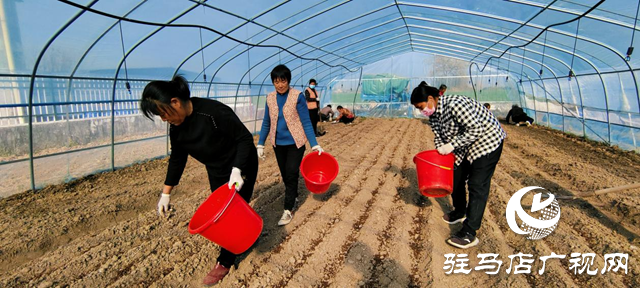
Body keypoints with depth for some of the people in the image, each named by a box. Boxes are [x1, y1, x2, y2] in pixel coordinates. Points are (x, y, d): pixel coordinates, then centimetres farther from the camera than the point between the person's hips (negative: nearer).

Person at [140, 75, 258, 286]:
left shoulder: (214, 112, -32)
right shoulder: (176, 128, -9)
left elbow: (245, 138, -26)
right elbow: (177, 159, 3)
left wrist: (236, 171, -35)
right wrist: (166, 193, 6)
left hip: (241, 167, -7)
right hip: (217, 172, 7)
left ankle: (224, 262, 21)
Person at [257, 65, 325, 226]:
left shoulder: (298, 96, -12)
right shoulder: (270, 98, 1)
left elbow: (306, 122, -11)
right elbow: (266, 123, 8)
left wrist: (314, 145, -14)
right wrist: (260, 144, 6)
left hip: (295, 143, -4)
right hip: (278, 143, 5)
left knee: (291, 175, -4)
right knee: (285, 175, 15)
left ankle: (288, 210, 5)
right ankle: (294, 196, 39)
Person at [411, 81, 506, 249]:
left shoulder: (455, 104, -30)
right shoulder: (433, 115, -2)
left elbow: (476, 129, -30)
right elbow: (439, 137, 8)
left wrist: (451, 145, -29)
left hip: (487, 141, -9)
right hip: (465, 146, 9)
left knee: (477, 186, -12)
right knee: (456, 177, 15)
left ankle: (469, 234, -11)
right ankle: (459, 213, 37)